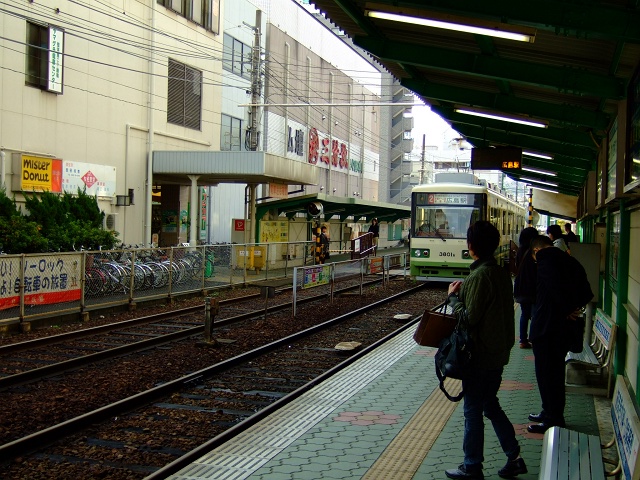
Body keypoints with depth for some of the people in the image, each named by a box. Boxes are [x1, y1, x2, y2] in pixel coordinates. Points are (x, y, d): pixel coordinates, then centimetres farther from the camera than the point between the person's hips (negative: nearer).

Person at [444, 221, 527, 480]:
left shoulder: (479, 276, -21)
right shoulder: (502, 273, 6)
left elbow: (469, 317, -21)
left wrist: (453, 296, -7)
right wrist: (463, 293, 7)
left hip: (479, 354, -8)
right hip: (498, 352, 9)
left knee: (473, 410, 4)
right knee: (491, 405, 20)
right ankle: (514, 458, 23)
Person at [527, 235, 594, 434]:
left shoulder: (545, 257, -13)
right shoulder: (569, 260, 12)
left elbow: (555, 284, -26)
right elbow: (586, 292, 9)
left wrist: (567, 310, -15)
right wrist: (574, 307, 0)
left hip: (547, 328, -9)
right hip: (564, 328, 9)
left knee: (546, 373, 1)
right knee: (555, 372, 20)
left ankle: (553, 420, 9)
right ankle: (551, 413, 33)